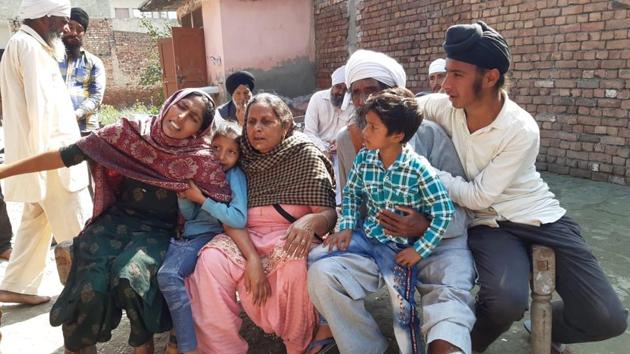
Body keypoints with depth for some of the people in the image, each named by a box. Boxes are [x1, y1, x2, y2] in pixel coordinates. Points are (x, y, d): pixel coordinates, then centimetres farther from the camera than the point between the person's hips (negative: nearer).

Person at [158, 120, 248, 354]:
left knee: (168, 275, -26)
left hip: (209, 236, -7)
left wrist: (201, 199, -16)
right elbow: (189, 216, 13)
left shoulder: (235, 175, -7)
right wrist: (183, 195, -8)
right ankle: (177, 334, 5)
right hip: (187, 235, 7)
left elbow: (239, 219, -20)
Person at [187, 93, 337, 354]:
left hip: (290, 236, -2)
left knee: (295, 264, -35)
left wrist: (310, 221, -32)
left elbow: (329, 212, -6)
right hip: (246, 238, 3)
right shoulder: (240, 157, 7)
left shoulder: (306, 155, -1)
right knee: (211, 261, -27)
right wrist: (252, 258, -19)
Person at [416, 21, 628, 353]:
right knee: (506, 300, -31)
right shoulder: (445, 107, -10)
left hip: (539, 218, 0)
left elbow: (478, 196, -18)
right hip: (489, 223, 1)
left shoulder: (522, 130, -20)